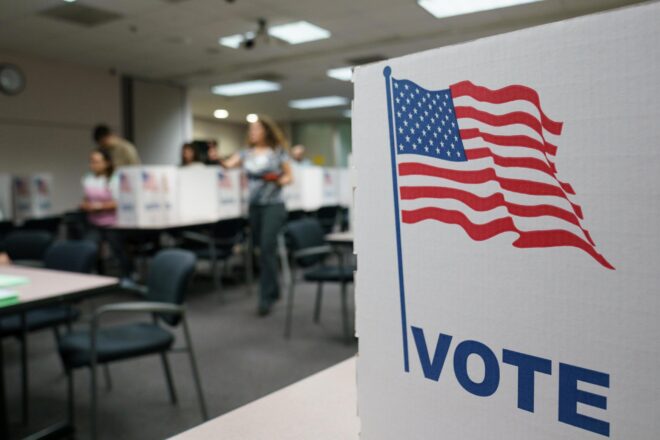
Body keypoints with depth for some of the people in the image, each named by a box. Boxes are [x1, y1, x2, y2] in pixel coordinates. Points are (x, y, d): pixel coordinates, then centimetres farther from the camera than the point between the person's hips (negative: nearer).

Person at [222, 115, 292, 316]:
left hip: (273, 206, -5)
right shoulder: (246, 153, 9)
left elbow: (289, 176, 2)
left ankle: (266, 297, -5)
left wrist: (279, 181, -19)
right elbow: (228, 164, -5)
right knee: (261, 248, 10)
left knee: (267, 249, -12)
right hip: (254, 206, 5)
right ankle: (274, 291, 27)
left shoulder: (278, 151, -1)